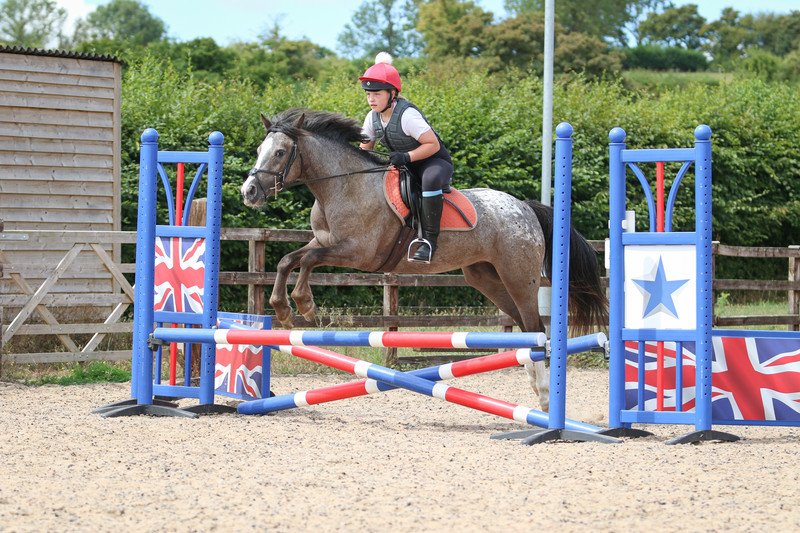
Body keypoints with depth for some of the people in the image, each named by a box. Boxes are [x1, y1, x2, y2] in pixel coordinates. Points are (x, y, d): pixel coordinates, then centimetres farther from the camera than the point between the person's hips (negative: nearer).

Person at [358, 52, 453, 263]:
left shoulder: (407, 115, -26)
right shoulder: (373, 118, -3)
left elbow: (433, 144, -24)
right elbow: (366, 148, 12)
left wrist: (406, 157, -33)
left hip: (435, 161, -8)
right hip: (405, 167, 8)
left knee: (431, 179, -42)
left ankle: (429, 239, -37)